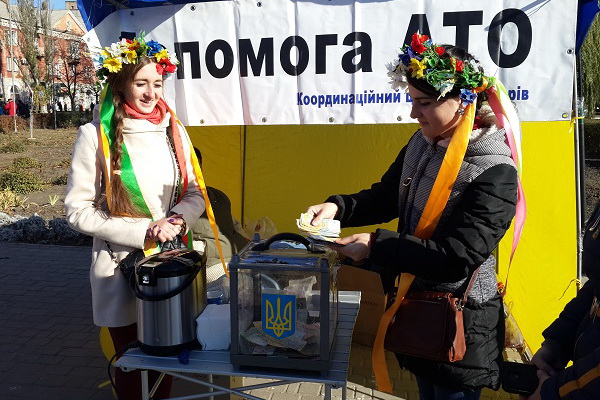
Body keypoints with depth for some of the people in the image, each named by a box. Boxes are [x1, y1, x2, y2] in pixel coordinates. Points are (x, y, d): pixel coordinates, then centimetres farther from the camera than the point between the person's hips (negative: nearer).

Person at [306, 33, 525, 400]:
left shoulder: (494, 174, -24)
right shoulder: (422, 144, -3)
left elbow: (456, 258, -29)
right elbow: (386, 196, 9)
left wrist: (376, 246, -28)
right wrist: (338, 207, -9)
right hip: (416, 302, 7)